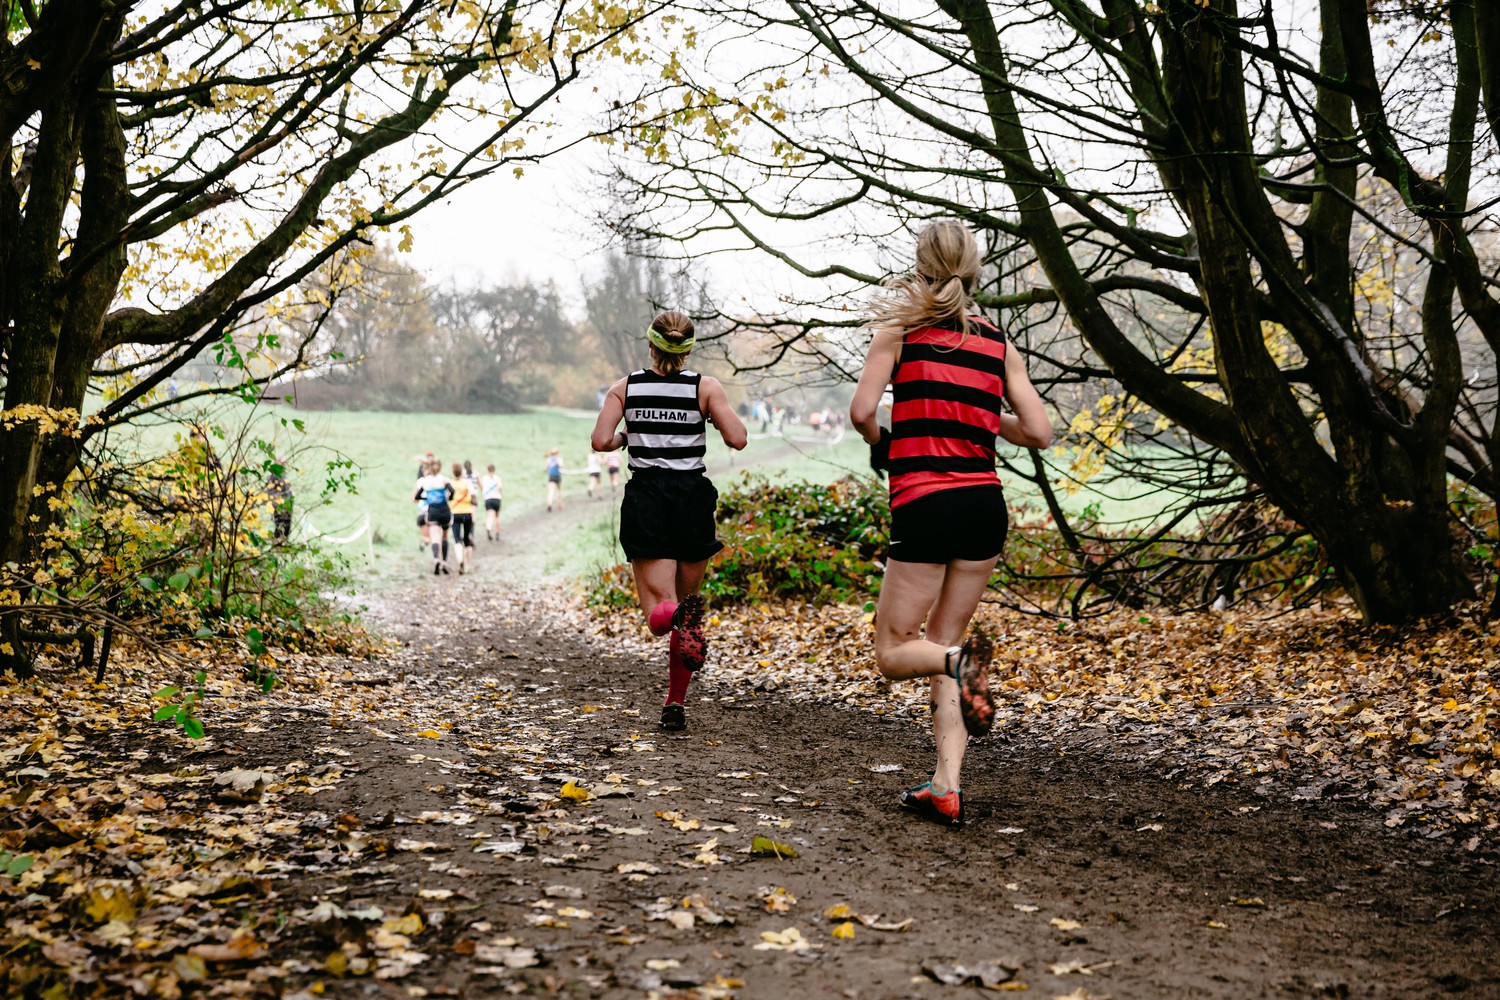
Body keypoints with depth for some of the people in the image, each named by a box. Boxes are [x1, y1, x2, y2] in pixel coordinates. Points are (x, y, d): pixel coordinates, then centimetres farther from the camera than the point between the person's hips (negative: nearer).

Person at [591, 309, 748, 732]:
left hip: (645, 499, 0)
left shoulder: (625, 388, 3)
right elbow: (737, 439, -7)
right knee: (687, 597, 17)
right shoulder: (706, 387, 0)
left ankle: (672, 613, -41)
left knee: (659, 613, -2)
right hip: (692, 498, 0)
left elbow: (601, 441, -6)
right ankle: (675, 704, 15)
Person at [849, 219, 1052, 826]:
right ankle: (946, 788, 7)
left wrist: (881, 446, 10)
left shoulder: (900, 326, 0)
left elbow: (862, 412, -11)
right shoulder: (998, 342, 9)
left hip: (924, 507, -4)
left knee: (892, 653, 9)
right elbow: (1039, 433, 5)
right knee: (940, 643, 15)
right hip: (985, 504, 4)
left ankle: (962, 660, -24)